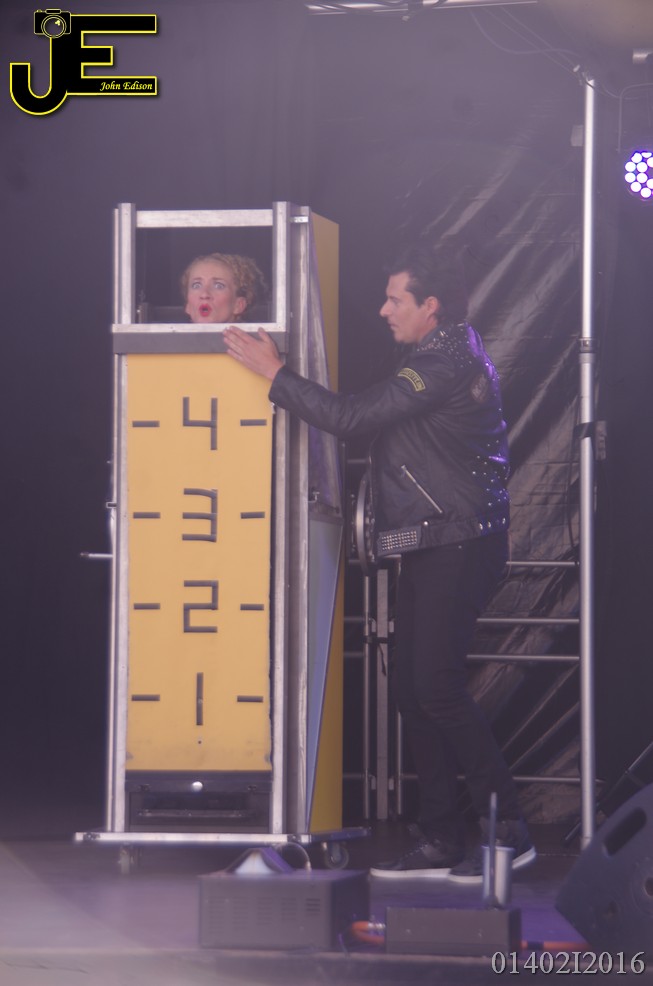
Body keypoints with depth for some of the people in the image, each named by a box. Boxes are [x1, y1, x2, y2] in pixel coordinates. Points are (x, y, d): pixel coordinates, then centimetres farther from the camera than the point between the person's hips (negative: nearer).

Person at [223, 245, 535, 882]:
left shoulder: (445, 365, -17)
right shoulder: (448, 356, 17)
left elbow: (349, 417, -20)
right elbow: (373, 418, 22)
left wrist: (273, 372, -13)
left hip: (457, 548, -11)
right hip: (431, 548, 11)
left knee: (437, 687, -13)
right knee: (413, 690, 8)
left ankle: (507, 831, -8)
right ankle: (439, 842, 10)